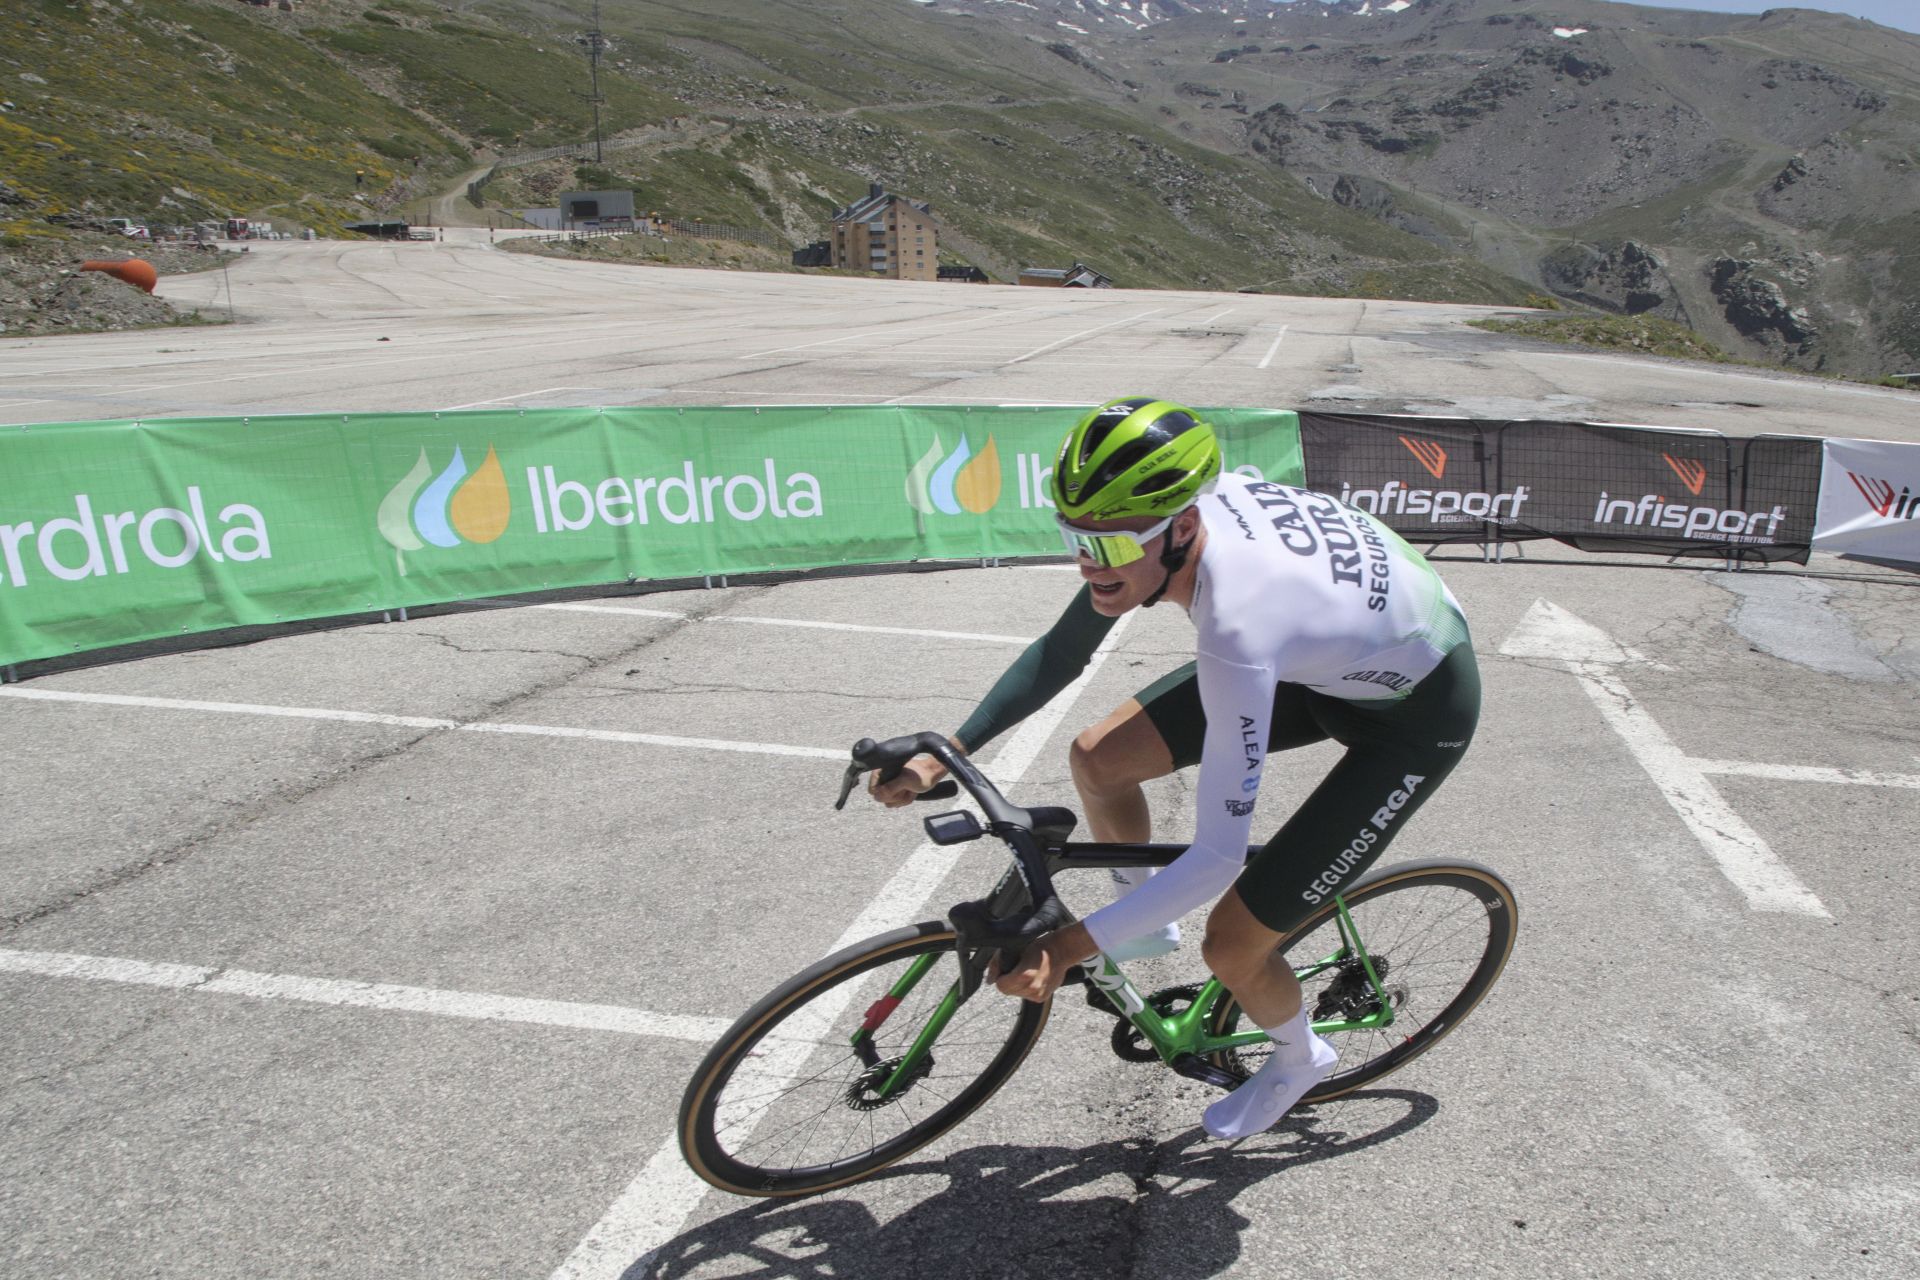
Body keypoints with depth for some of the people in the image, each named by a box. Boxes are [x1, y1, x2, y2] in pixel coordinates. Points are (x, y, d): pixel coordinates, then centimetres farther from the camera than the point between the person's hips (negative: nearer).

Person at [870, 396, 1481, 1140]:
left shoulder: (1237, 625, -42)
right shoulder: (1164, 513, -19)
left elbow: (1217, 856, -36)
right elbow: (1061, 653, -5)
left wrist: (1068, 949, -31)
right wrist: (945, 755, -12)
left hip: (1418, 708, -7)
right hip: (1330, 654, 7)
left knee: (1231, 950, -8)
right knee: (1096, 761, -2)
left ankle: (1298, 1058, 27)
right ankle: (1147, 928, 26)